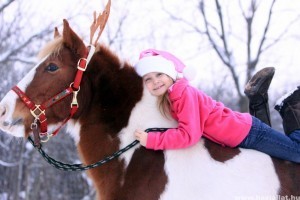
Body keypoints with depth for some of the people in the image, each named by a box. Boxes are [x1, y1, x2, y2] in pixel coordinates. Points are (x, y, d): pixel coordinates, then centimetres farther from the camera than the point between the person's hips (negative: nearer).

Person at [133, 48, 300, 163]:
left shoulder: (184, 93, -26)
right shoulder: (167, 97, -2)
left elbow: (189, 135, -33)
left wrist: (151, 140, -30)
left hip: (246, 132, -8)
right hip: (240, 131, 8)